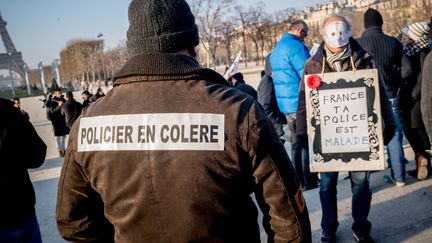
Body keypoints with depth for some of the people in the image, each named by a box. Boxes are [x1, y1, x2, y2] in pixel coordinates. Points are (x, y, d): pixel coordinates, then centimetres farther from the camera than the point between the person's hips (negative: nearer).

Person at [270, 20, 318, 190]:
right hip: (302, 104, -9)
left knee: (295, 144, 14)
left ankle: (298, 181, 21)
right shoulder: (296, 47, -14)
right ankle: (310, 181, 7)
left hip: (285, 105, 9)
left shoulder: (276, 50, 16)